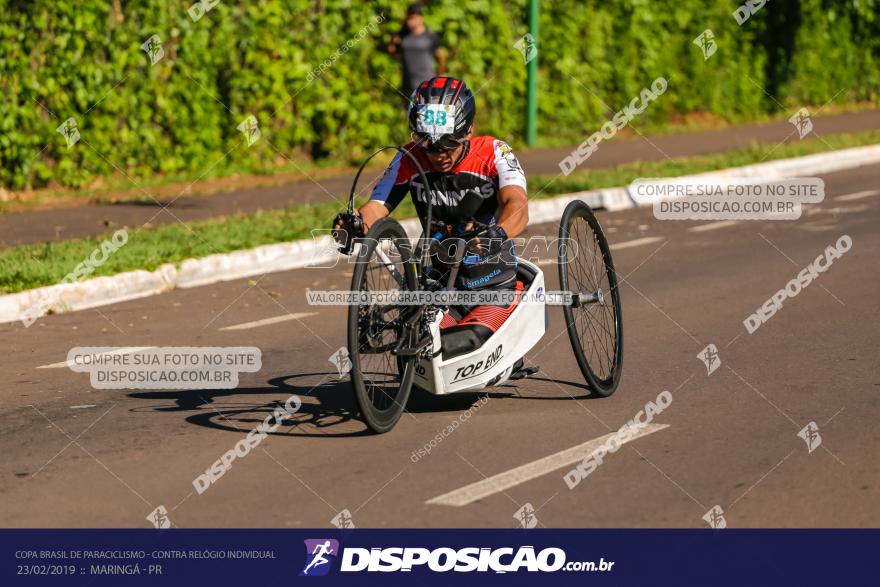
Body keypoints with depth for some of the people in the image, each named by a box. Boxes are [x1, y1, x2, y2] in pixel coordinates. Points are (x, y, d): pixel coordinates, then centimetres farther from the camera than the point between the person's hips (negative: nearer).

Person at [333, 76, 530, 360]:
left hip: (497, 290, -2)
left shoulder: (493, 153, -15)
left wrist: (497, 234, -56)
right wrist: (355, 224, -42)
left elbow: (517, 206, -33)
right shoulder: (409, 160, -7)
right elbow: (376, 207, -17)